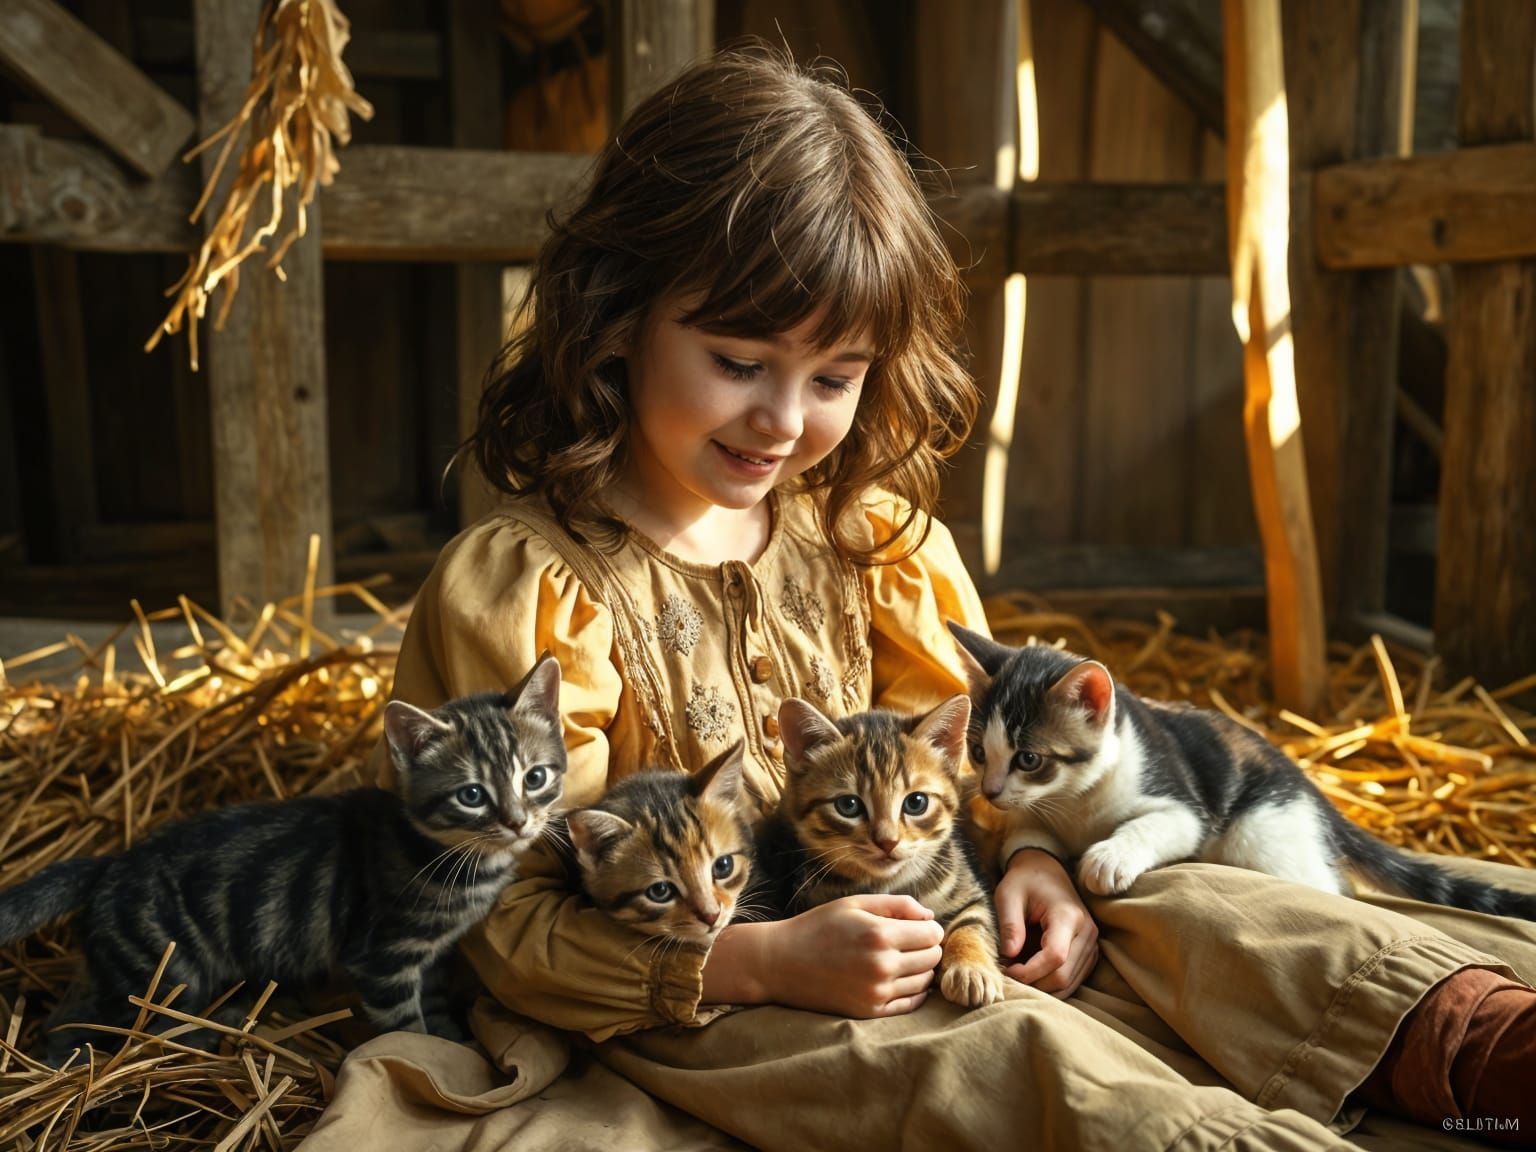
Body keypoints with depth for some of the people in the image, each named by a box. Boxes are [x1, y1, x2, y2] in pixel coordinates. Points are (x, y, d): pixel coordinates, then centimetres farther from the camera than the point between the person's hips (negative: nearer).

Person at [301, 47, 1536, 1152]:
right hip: (689, 1004, -6)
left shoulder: (868, 533, 8)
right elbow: (513, 927, -12)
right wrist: (769, 962, -24)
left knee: (1186, 907, -15)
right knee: (1012, 1052, -31)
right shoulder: (515, 586, -12)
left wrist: (1028, 859, -9)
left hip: (902, 933, 6)